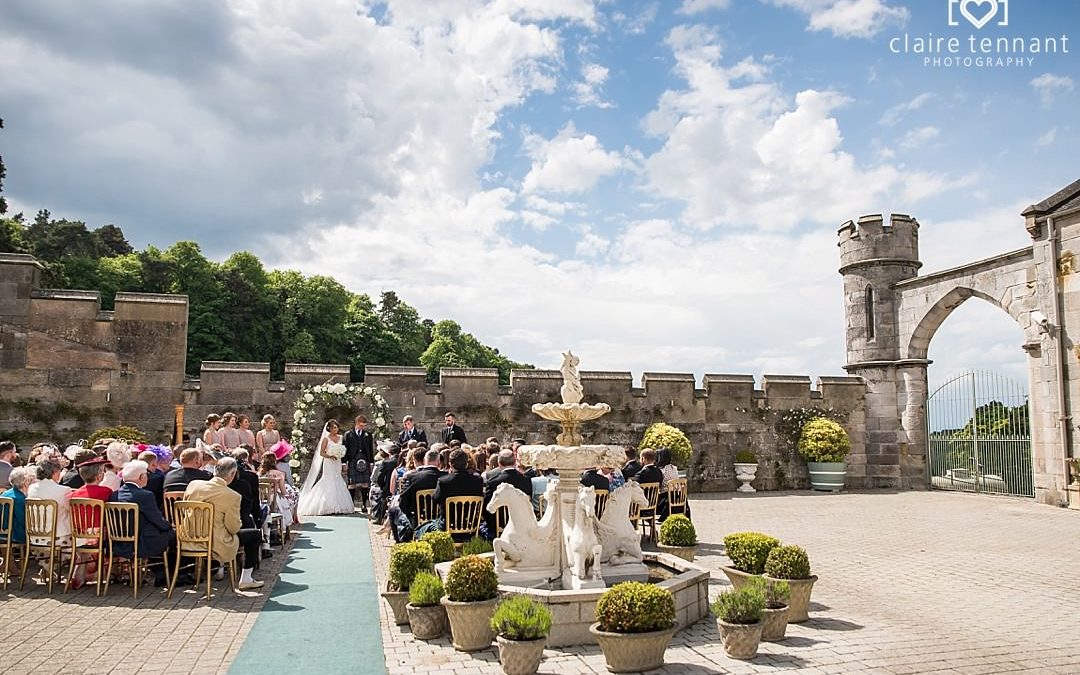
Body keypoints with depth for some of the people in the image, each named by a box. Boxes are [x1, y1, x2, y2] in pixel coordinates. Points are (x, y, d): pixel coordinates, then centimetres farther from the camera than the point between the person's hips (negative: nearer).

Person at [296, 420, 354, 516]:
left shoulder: (340, 438, 10)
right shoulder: (326, 439, -5)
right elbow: (321, 453, -8)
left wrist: (340, 454, -1)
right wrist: (330, 456, -21)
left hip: (337, 464, 5)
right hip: (328, 464, -5)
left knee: (338, 484, 3)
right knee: (328, 484, -9)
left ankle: (337, 507, 7)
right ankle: (326, 508, -6)